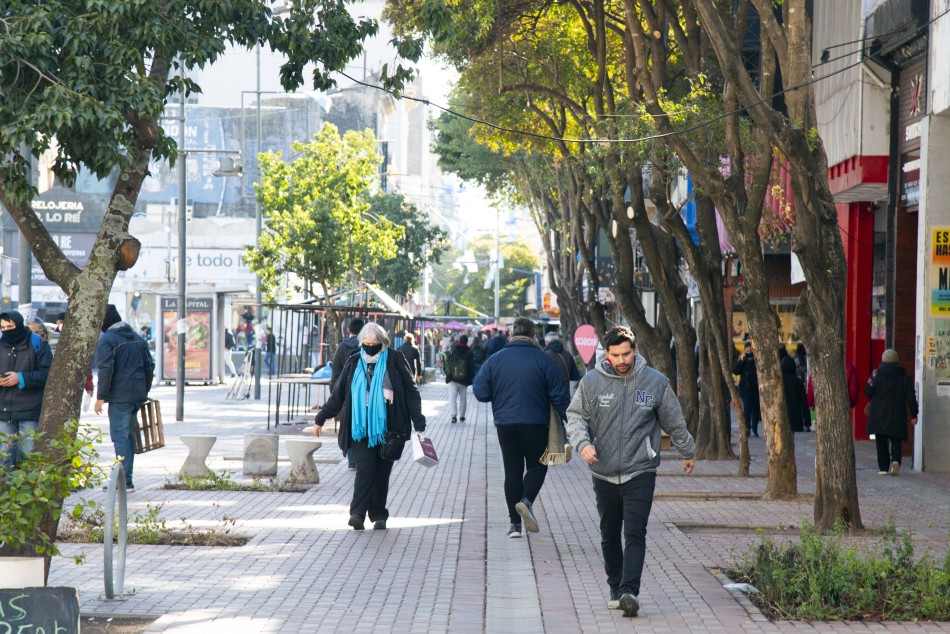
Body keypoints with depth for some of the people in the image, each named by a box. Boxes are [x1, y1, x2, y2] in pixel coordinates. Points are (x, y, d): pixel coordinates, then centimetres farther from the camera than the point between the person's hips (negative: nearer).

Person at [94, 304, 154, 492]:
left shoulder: (107, 339, -9)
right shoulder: (137, 338, 15)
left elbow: (105, 369, -17)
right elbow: (149, 366, 16)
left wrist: (101, 397, -13)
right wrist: (145, 391, 22)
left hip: (119, 396, -7)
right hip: (138, 395, 8)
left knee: (120, 435, -5)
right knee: (128, 434, 17)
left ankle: (125, 480, -10)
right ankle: (126, 476, 23)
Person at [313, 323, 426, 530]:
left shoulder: (395, 360, 1)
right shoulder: (354, 363, 8)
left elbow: (411, 392, 2)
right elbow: (338, 394, 16)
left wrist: (418, 423, -3)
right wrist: (321, 418, 18)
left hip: (386, 427, -1)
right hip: (360, 427, 1)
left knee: (382, 471, 4)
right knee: (366, 468, -13)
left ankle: (378, 515, 13)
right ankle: (357, 513, -16)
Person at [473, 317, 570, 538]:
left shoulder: (495, 360, -1)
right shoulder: (543, 360, -5)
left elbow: (480, 392, -2)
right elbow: (559, 396, -6)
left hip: (505, 425, 2)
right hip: (535, 424, -2)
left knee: (512, 471, 9)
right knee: (536, 465, 13)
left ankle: (515, 523, 8)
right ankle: (526, 501, -14)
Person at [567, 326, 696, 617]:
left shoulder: (656, 382, -1)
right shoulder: (591, 382, -2)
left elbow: (674, 422, 12)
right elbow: (575, 416, 5)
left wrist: (688, 452, 24)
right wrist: (583, 443, -15)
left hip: (640, 473, -2)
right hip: (604, 473, 2)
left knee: (635, 534, -14)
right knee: (609, 535, 12)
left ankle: (630, 591, -20)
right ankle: (615, 588, 26)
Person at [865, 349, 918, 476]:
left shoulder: (877, 374, -5)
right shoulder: (905, 377, 2)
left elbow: (868, 391, -6)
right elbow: (911, 397, 1)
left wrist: (871, 379, 12)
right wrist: (913, 415, 6)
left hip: (879, 416, -1)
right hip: (897, 417, 1)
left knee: (881, 442, 8)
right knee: (896, 441, 4)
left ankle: (883, 467, 6)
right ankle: (895, 460, -22)